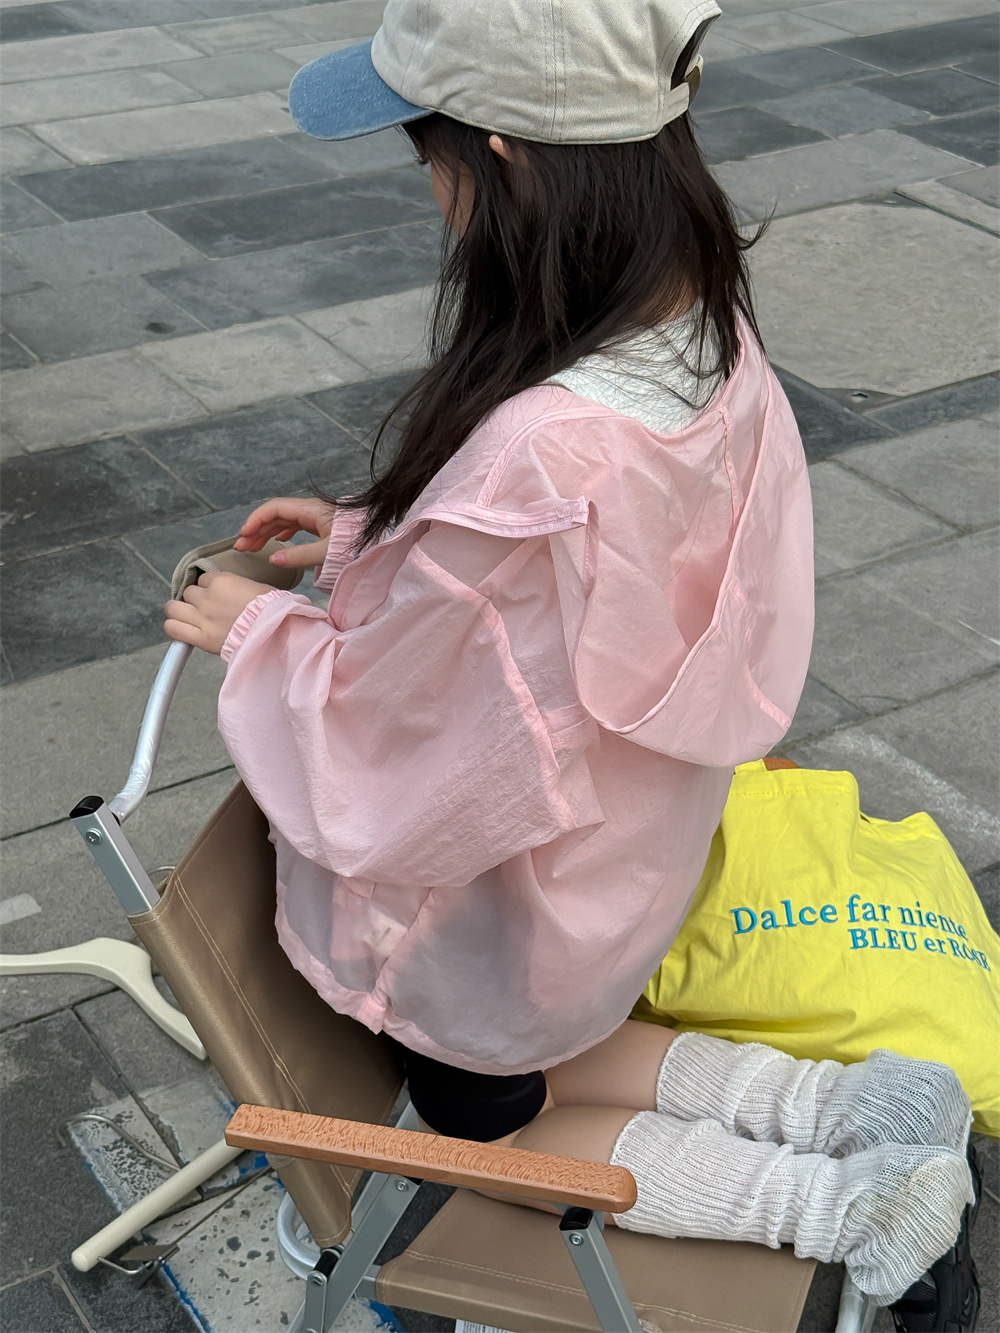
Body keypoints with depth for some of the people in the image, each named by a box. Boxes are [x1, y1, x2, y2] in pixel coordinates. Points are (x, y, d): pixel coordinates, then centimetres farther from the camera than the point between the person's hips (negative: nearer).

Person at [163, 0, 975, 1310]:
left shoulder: (531, 459, -41)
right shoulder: (711, 339, -14)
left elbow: (379, 731, -24)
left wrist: (259, 634, -5)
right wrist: (366, 534, 5)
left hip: (498, 910, -7)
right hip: (638, 851, 7)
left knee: (474, 1115, 23)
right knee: (515, 1044, 32)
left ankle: (829, 1201, 8)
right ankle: (834, 1100, 14)